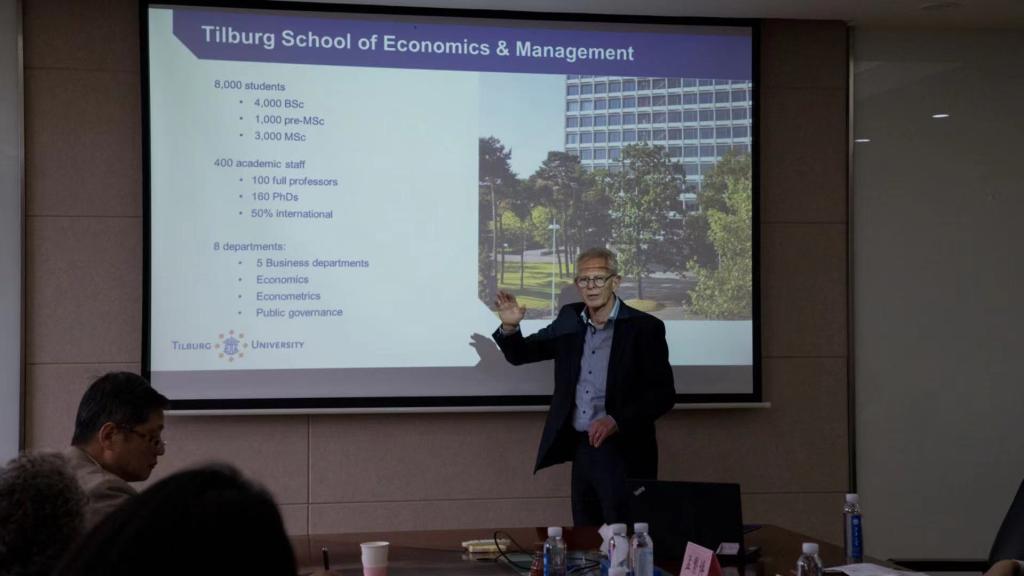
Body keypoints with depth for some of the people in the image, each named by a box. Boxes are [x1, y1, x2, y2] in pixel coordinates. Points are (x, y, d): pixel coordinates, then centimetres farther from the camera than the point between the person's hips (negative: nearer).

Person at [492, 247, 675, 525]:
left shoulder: (644, 327, -7)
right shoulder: (569, 320, 8)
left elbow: (663, 394, -8)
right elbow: (520, 354, 15)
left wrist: (616, 421, -19)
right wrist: (510, 327, -6)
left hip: (623, 452, -5)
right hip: (581, 450, 5)